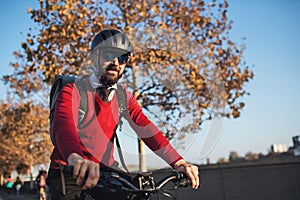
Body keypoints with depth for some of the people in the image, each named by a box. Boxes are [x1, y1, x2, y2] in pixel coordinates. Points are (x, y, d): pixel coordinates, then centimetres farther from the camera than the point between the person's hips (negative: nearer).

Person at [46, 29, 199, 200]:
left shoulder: (124, 96, 2)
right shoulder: (73, 91, -12)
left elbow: (145, 128, -12)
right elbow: (63, 126, -31)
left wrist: (178, 162, -27)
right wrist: (75, 159, -54)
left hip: (103, 175, 5)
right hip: (68, 177, -4)